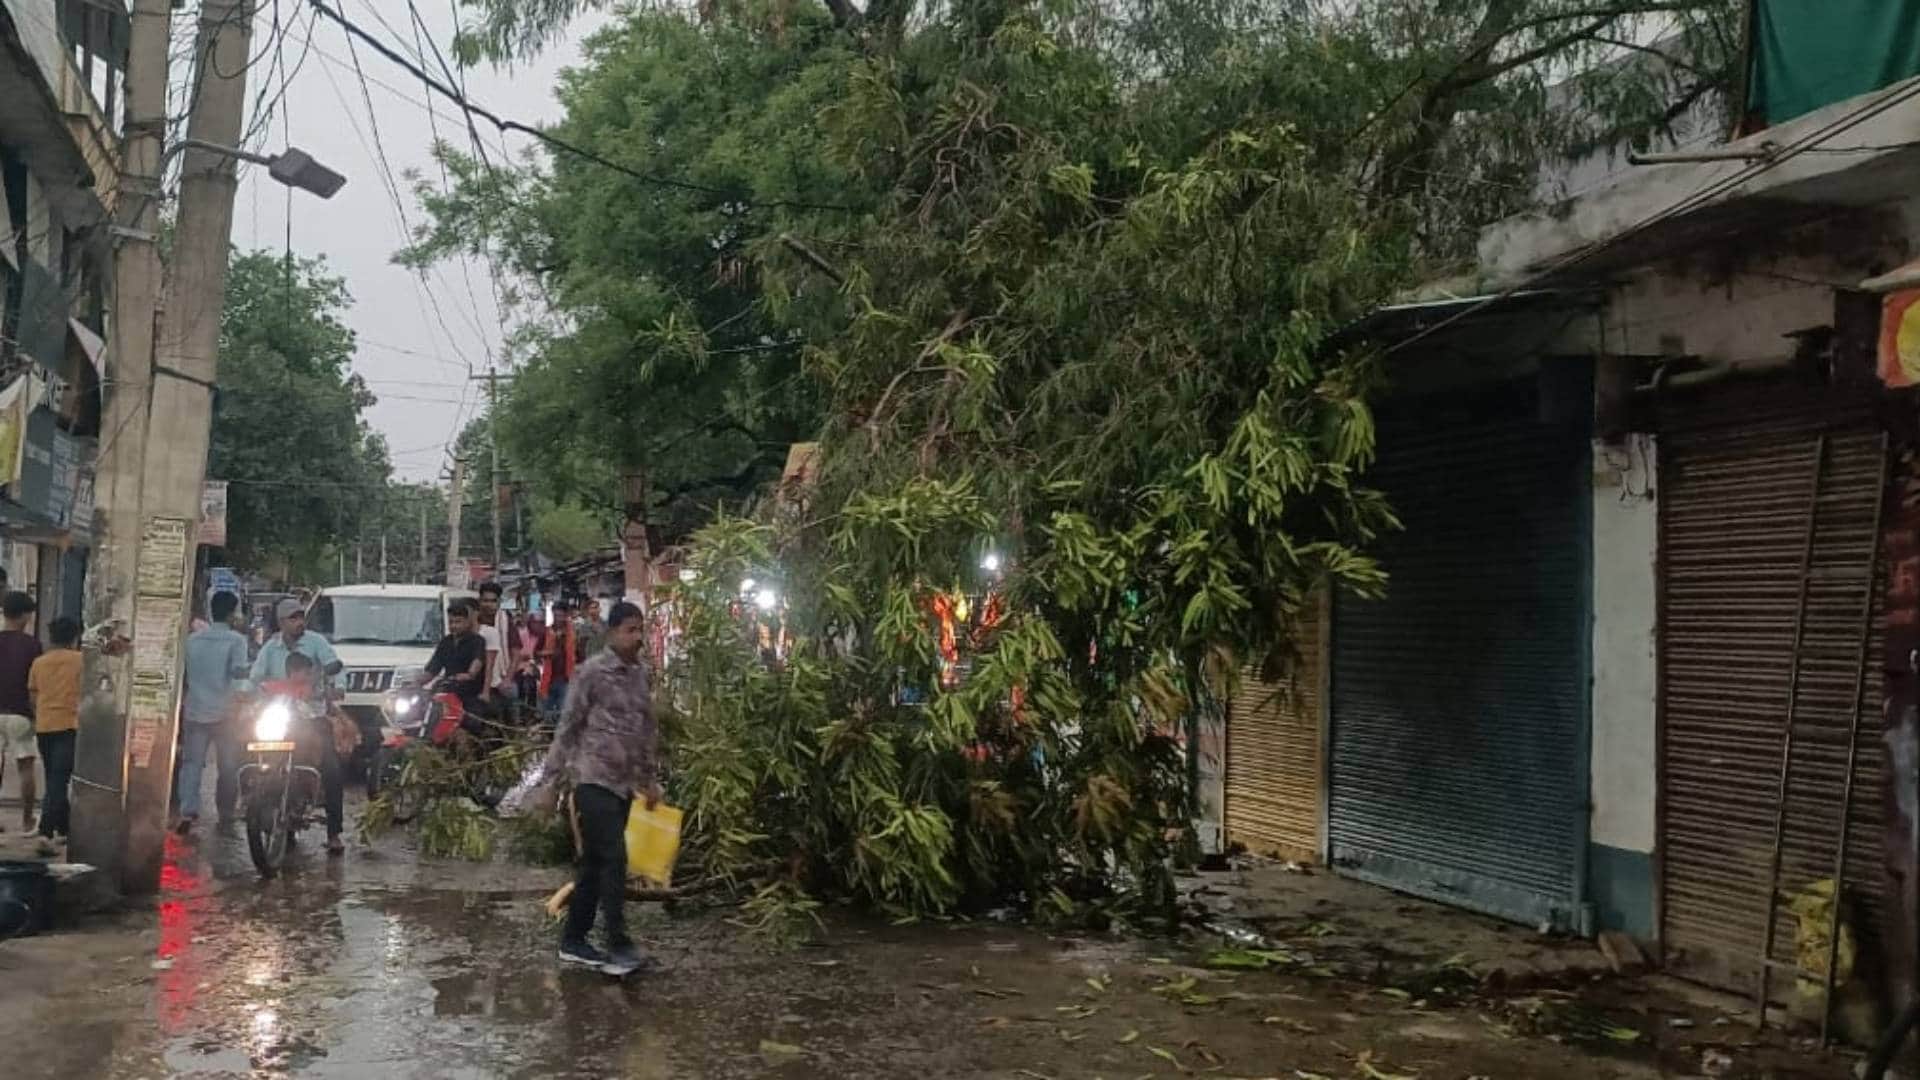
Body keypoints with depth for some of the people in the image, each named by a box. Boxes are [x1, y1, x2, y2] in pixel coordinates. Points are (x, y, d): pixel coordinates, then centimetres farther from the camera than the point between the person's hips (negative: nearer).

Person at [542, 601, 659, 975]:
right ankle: (618, 946, -8)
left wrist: (651, 778, 18)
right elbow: (568, 725, -8)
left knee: (595, 863, 11)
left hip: (624, 783, 7)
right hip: (594, 779, -7)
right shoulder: (593, 671, -9)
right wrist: (555, 775, -9)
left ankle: (573, 941, 19)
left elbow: (648, 729, 18)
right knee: (614, 860, -11)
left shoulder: (641, 673, 11)